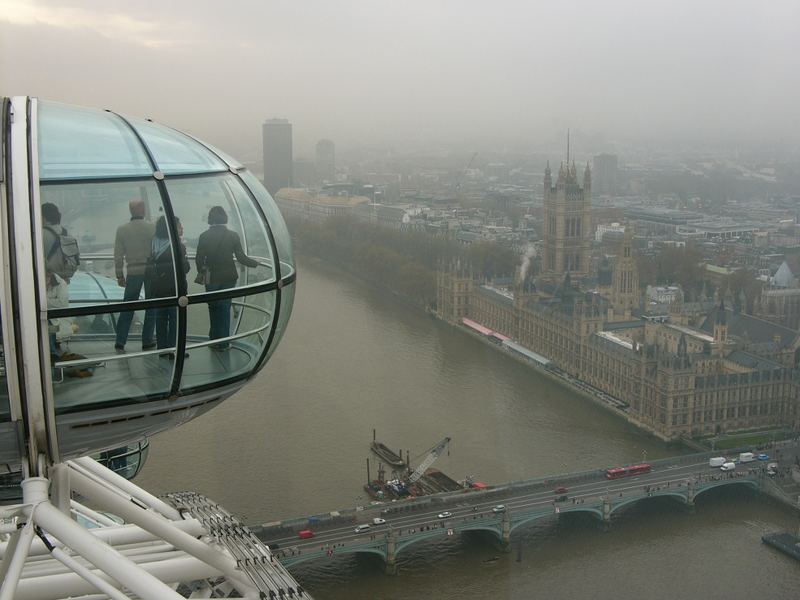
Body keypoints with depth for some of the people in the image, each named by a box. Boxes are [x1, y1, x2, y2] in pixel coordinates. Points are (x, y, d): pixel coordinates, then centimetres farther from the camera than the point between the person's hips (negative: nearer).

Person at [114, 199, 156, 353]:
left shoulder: (122, 229, 1)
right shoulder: (151, 227, -5)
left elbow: (118, 255, 2)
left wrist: (119, 275, 9)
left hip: (132, 272, 2)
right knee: (151, 306, 9)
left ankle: (120, 343, 7)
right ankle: (147, 341, 11)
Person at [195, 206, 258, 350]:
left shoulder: (204, 236, -7)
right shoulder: (232, 235, -7)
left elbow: (199, 258, -5)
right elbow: (241, 257, -5)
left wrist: (201, 272, 12)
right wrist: (255, 263, 11)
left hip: (211, 278, 0)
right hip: (228, 277, 0)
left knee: (213, 308, 13)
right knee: (224, 308, 8)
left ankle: (214, 339, 17)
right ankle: (223, 342, 11)